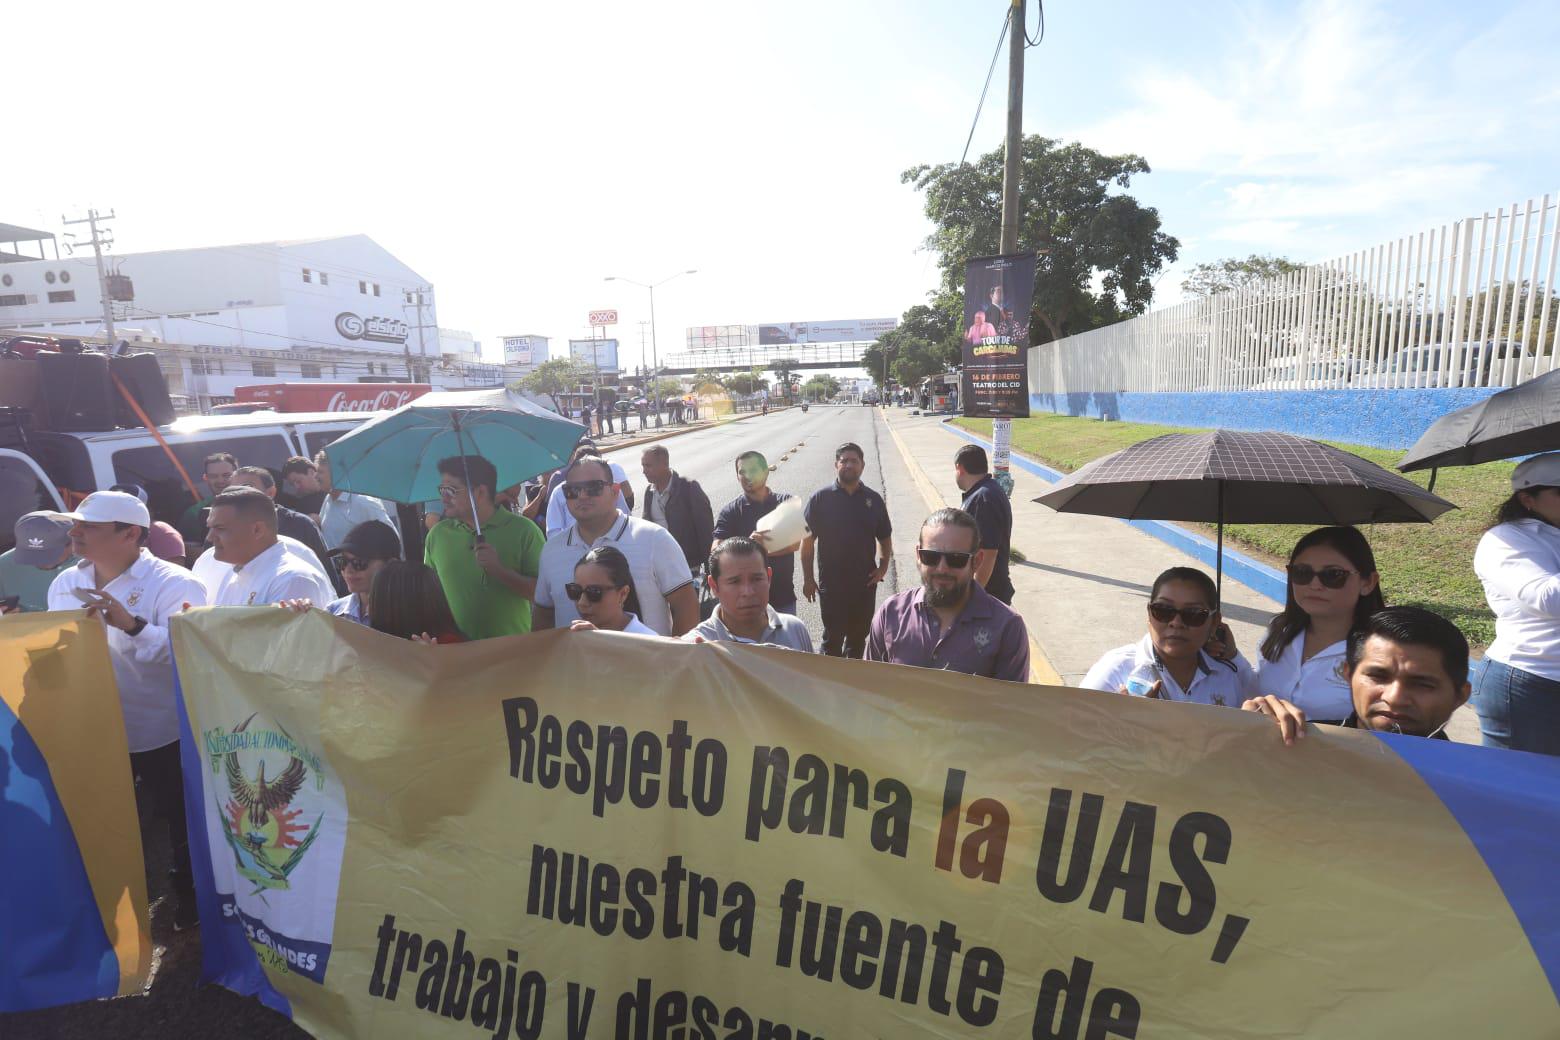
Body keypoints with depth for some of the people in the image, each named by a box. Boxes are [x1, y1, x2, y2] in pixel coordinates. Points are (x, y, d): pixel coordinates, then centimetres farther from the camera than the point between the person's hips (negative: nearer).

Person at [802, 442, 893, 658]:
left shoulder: (873, 499, 3)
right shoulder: (821, 498, -6)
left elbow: (885, 538, 12)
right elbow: (807, 540, -5)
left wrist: (883, 566, -3)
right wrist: (808, 578, -7)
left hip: (865, 582, 3)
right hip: (831, 583, -3)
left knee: (859, 635, 16)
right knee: (833, 636, 7)